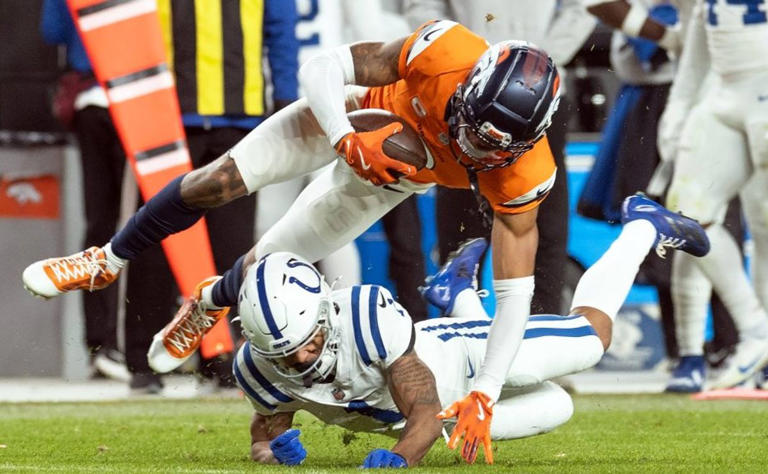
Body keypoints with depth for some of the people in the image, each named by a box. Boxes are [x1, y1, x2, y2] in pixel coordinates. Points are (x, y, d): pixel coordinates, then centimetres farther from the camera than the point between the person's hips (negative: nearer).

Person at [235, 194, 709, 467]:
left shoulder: (369, 315, -44)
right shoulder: (259, 368, -31)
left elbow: (426, 409, -41)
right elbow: (268, 426, -11)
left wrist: (399, 456, -62)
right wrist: (272, 450, -37)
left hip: (453, 353, -5)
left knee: (592, 335, 11)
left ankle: (644, 226, 38)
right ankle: (462, 298, 52)